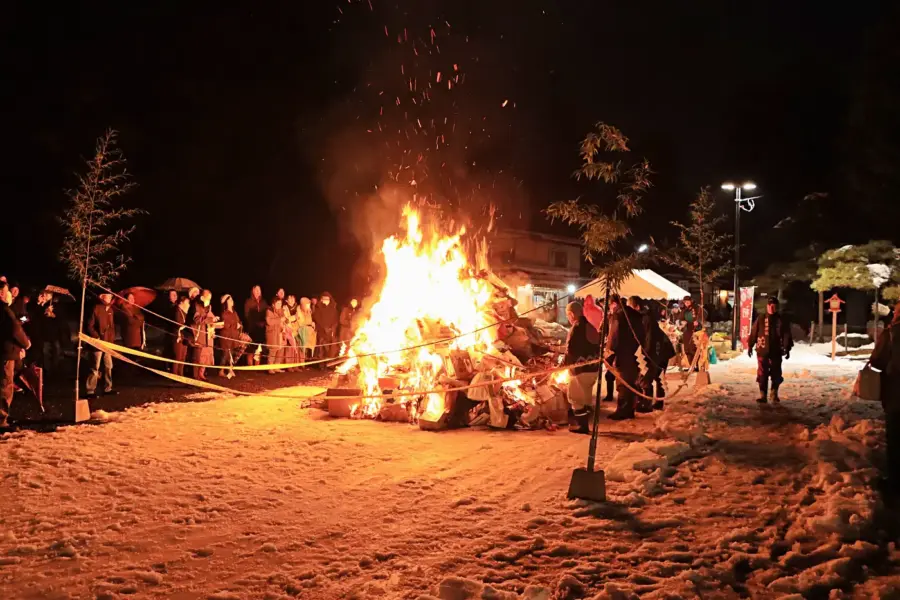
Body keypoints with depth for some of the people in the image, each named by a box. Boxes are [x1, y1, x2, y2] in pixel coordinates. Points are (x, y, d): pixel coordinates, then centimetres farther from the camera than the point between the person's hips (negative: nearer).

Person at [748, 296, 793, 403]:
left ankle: (774, 394, 21)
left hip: (776, 352, 1)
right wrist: (750, 346, 5)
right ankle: (762, 395, 2)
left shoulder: (781, 321, 4)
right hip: (762, 351, -1)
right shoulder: (761, 320, 2)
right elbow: (753, 333, 6)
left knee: (776, 374, 6)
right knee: (762, 374, -2)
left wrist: (787, 349, 1)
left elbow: (787, 336, 5)